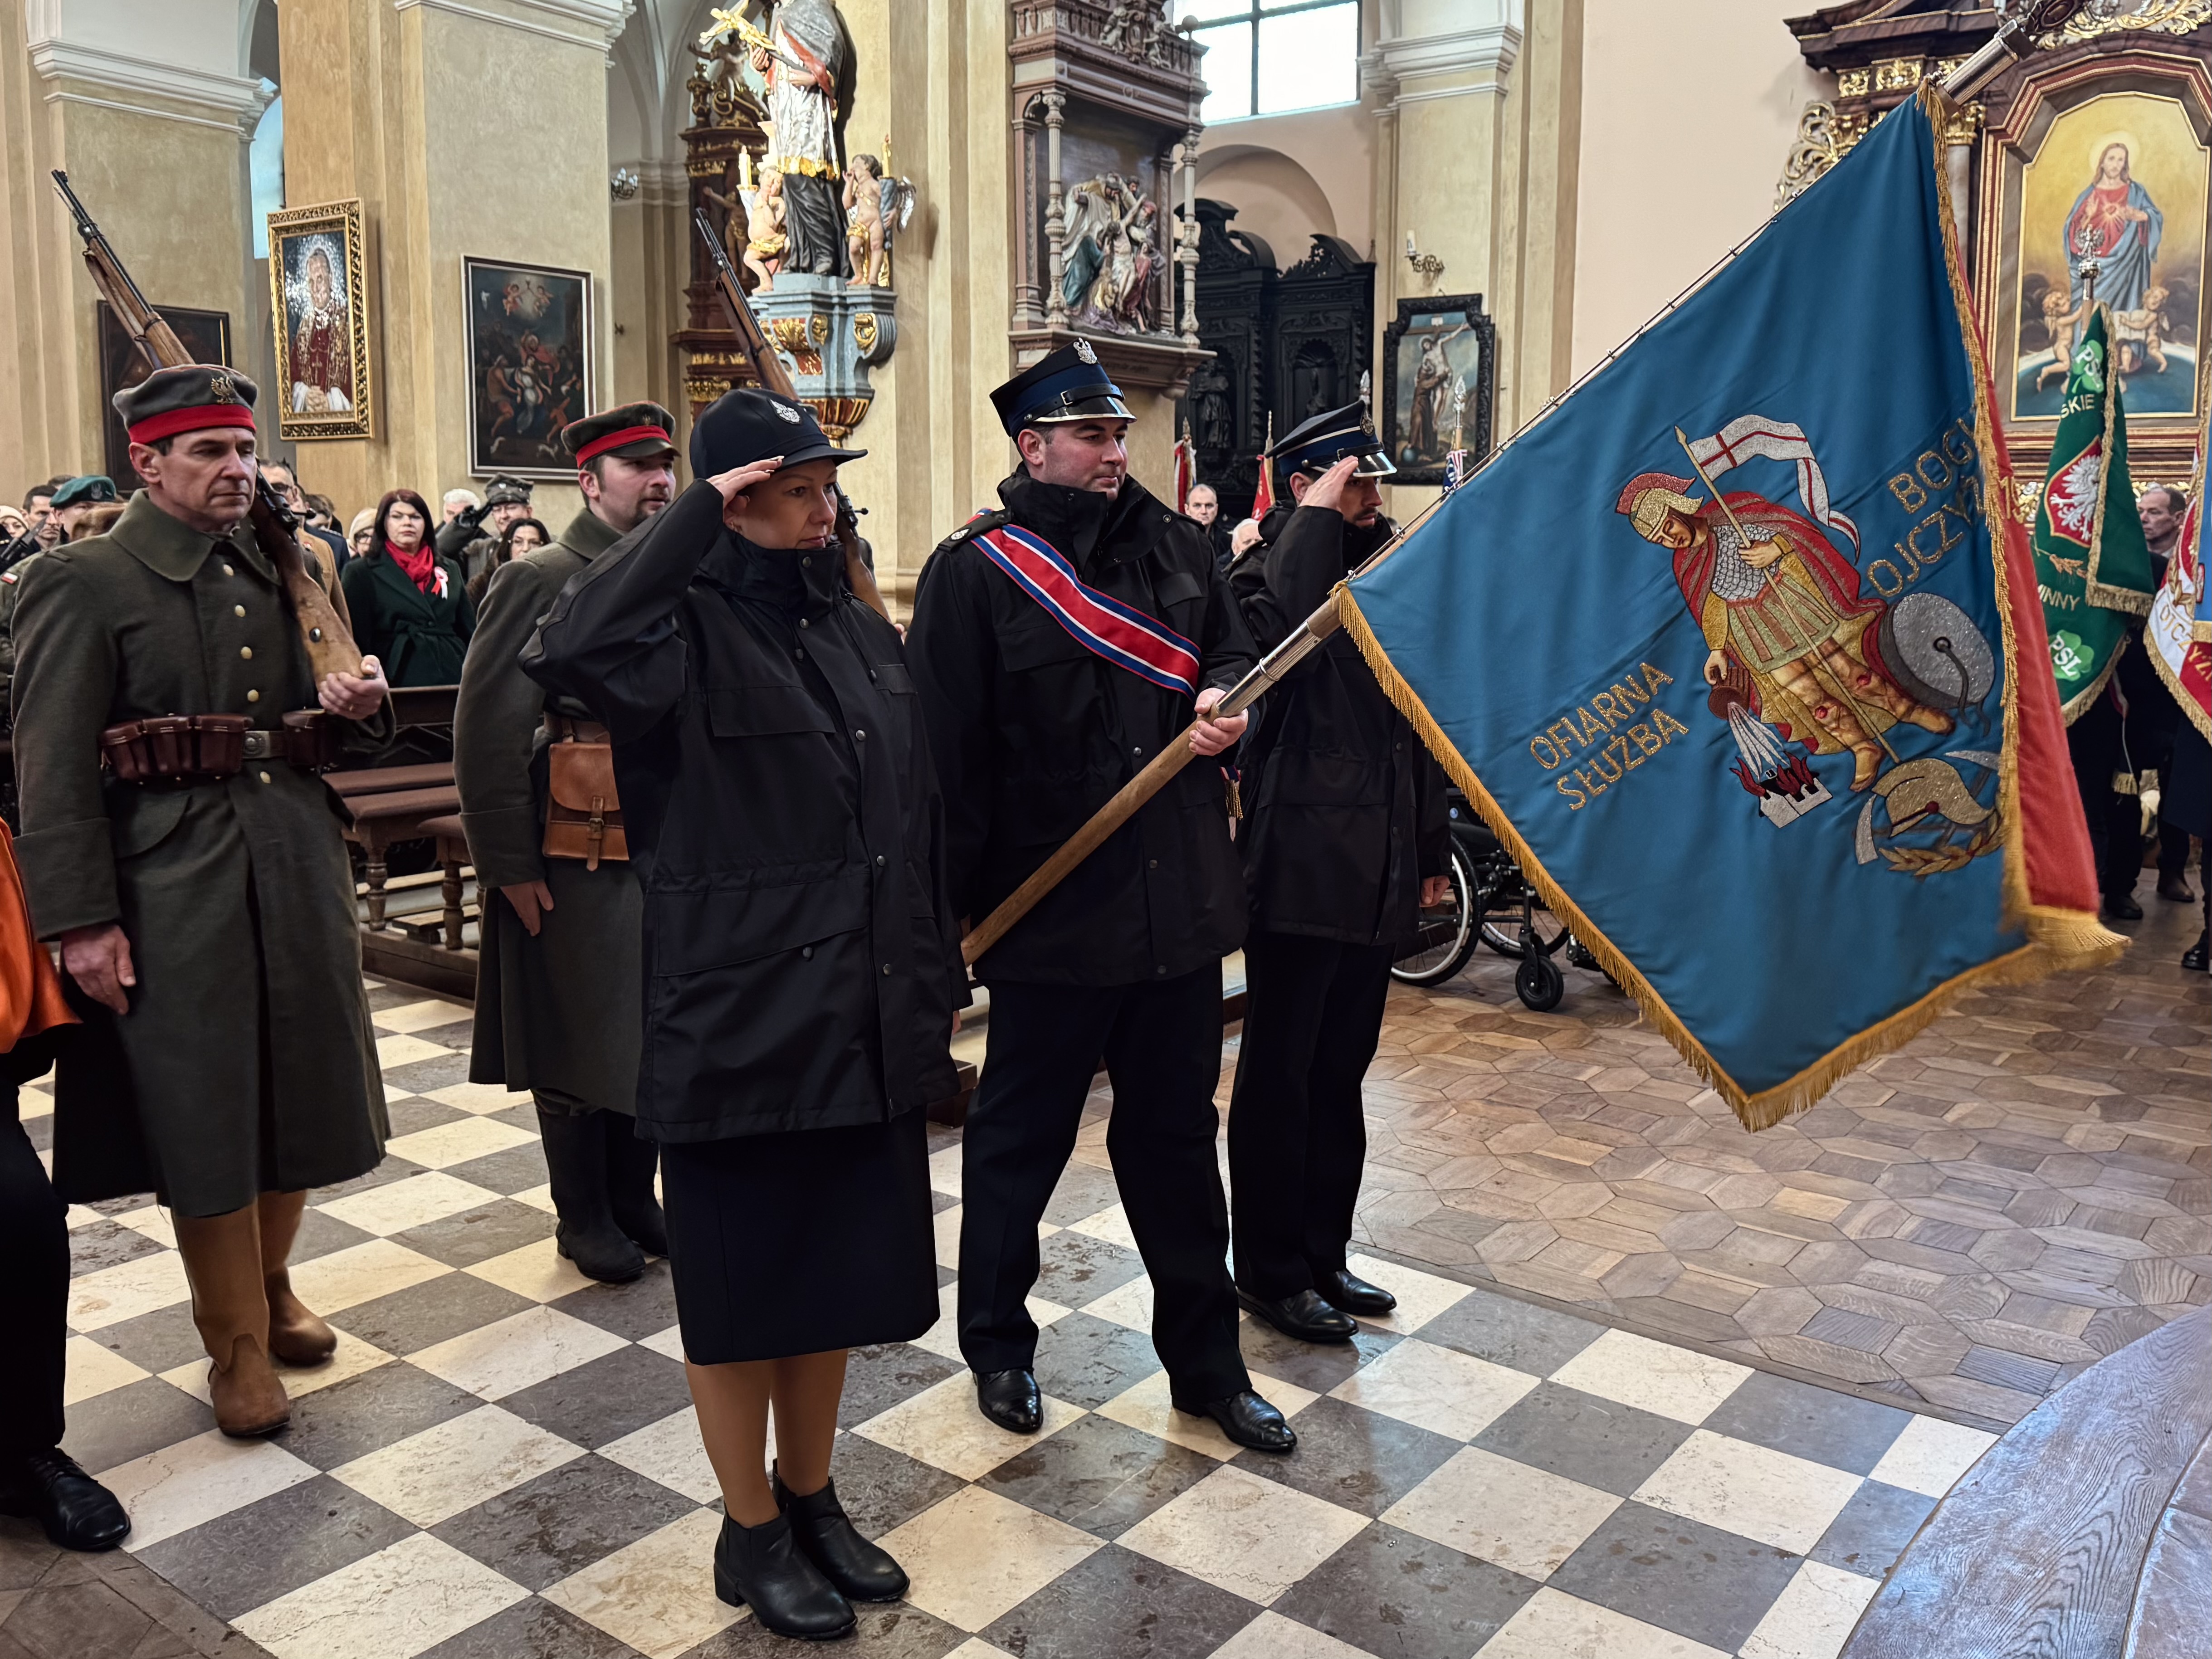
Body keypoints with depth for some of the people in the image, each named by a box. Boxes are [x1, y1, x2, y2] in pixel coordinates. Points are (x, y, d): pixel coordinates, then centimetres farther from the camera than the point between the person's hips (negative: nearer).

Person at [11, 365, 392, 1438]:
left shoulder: (279, 572, 11)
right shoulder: (82, 584, -7)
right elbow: (53, 767, -11)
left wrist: (352, 707, -3)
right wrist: (82, 922, -16)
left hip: (296, 872, 6)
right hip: (173, 894, -6)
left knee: (298, 1098, 14)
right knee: (207, 1122, 5)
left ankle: (268, 1288, 37)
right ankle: (237, 1345, 22)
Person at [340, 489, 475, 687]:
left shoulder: (450, 570, 17)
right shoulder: (361, 574, 6)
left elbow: (470, 632, 16)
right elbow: (357, 640, 0)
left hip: (452, 677, 3)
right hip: (399, 681, -3)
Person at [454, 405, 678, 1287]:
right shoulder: (539, 579, -10)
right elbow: (487, 731, -13)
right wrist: (509, 865, -14)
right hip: (575, 863, -6)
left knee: (650, 1033, 15)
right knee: (578, 1040, 7)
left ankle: (637, 1200, 31)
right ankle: (584, 1217, 23)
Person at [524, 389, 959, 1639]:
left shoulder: (862, 631, 9)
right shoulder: (692, 632, -11)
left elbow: (923, 818, 13)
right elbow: (569, 651, -35)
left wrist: (942, 979, 13)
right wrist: (694, 515, -25)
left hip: (868, 1022, 6)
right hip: (740, 1023, -6)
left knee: (840, 1269, 18)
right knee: (743, 1284, 10)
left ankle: (811, 1496, 38)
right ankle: (751, 1532, 30)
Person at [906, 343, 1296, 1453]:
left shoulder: (1170, 542, 7)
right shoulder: (973, 570, -9)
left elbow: (1232, 649, 17)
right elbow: (945, 747, -12)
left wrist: (1220, 700, -7)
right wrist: (957, 897, -16)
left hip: (1179, 899, 5)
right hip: (1051, 907, -5)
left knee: (1177, 1133, 16)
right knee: (1021, 1135, 13)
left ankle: (1206, 1360, 31)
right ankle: (998, 1344, 35)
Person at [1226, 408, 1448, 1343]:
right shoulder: (1272, 571, -6)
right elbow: (1277, 628, -33)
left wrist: (1430, 849, 17)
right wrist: (1315, 518, -20)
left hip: (1379, 871, 7)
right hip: (1300, 865, -7)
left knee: (1341, 1072, 15)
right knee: (1281, 1076, 3)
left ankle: (1323, 1253, 28)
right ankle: (1270, 1272, 15)